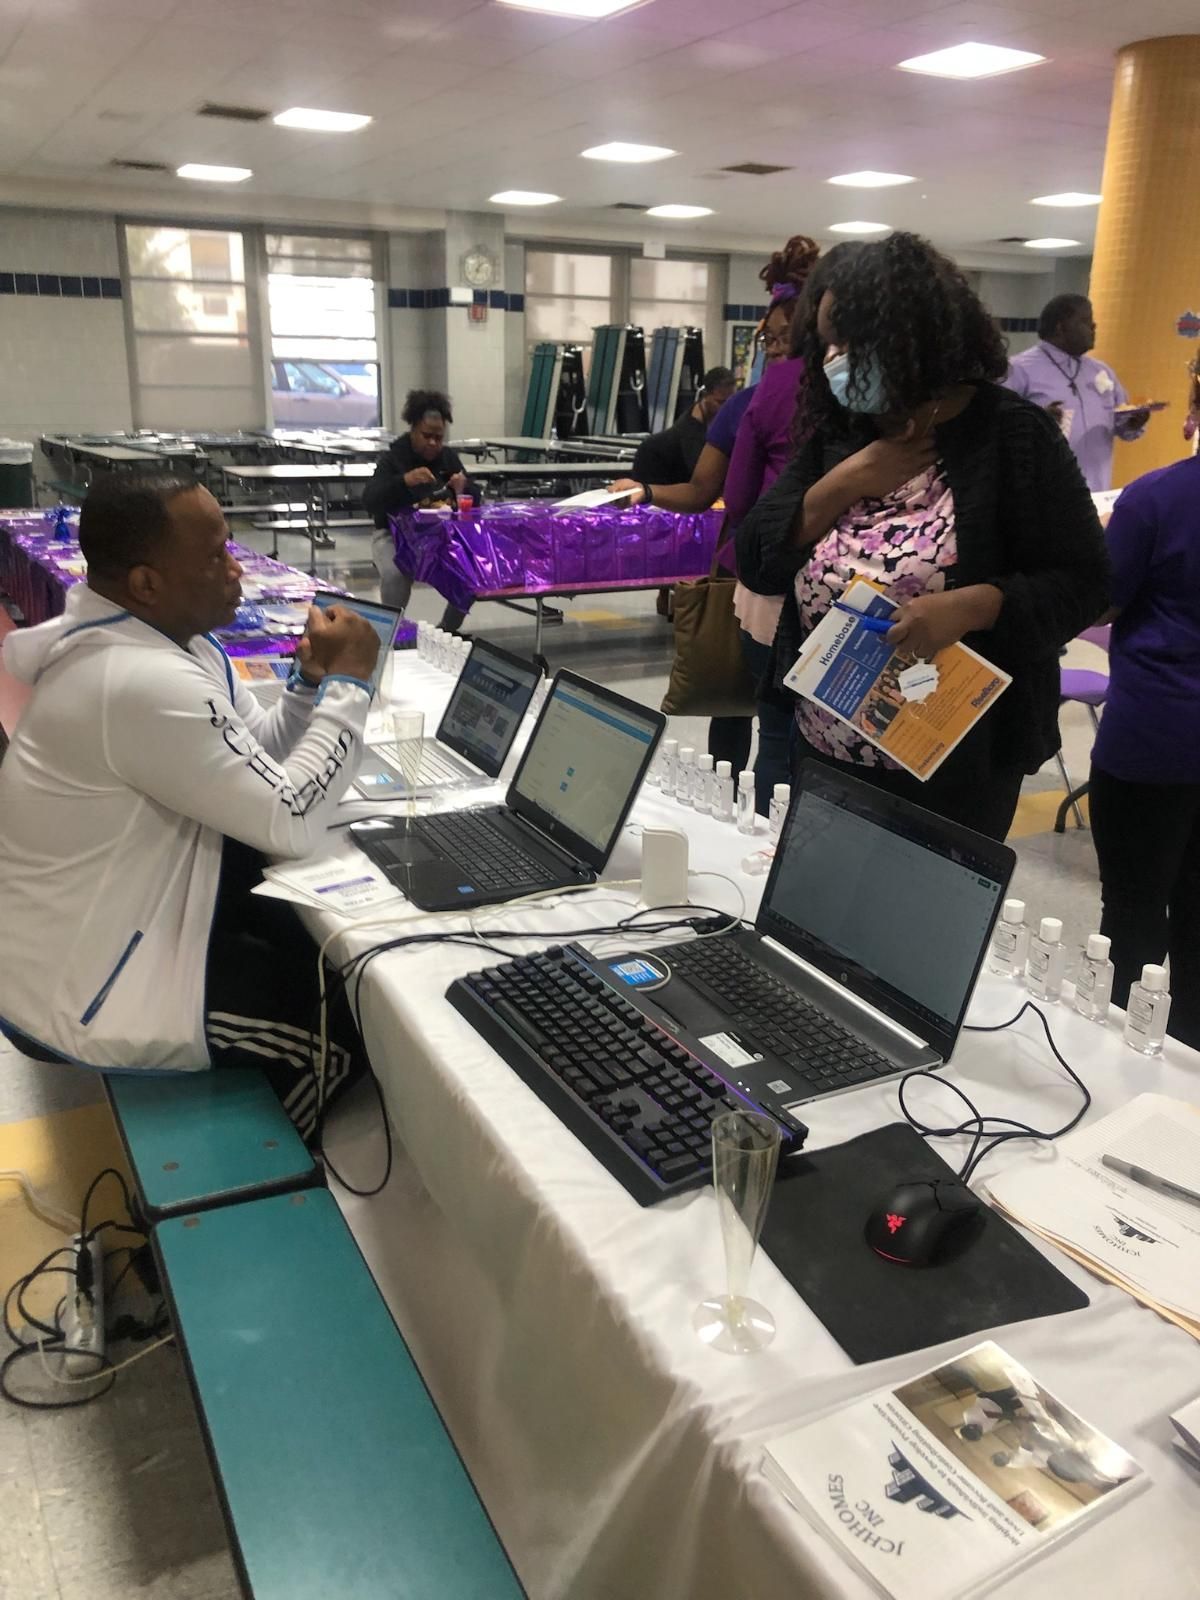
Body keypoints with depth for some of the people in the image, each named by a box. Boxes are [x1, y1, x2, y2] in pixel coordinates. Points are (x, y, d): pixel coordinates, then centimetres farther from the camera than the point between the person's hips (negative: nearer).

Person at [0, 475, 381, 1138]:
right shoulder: (144, 682, -32)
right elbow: (292, 821, -30)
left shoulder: (164, 636, 0)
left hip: (99, 921, 9)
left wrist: (313, 678, -9)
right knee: (352, 1019, -2)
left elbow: (260, 761, 9)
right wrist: (348, 683, -21)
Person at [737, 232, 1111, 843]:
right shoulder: (837, 433, 6)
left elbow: (1081, 581, -11)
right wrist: (843, 486, -13)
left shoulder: (1012, 432, -9)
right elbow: (756, 564, 0)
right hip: (821, 749, 5)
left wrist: (968, 607, -28)